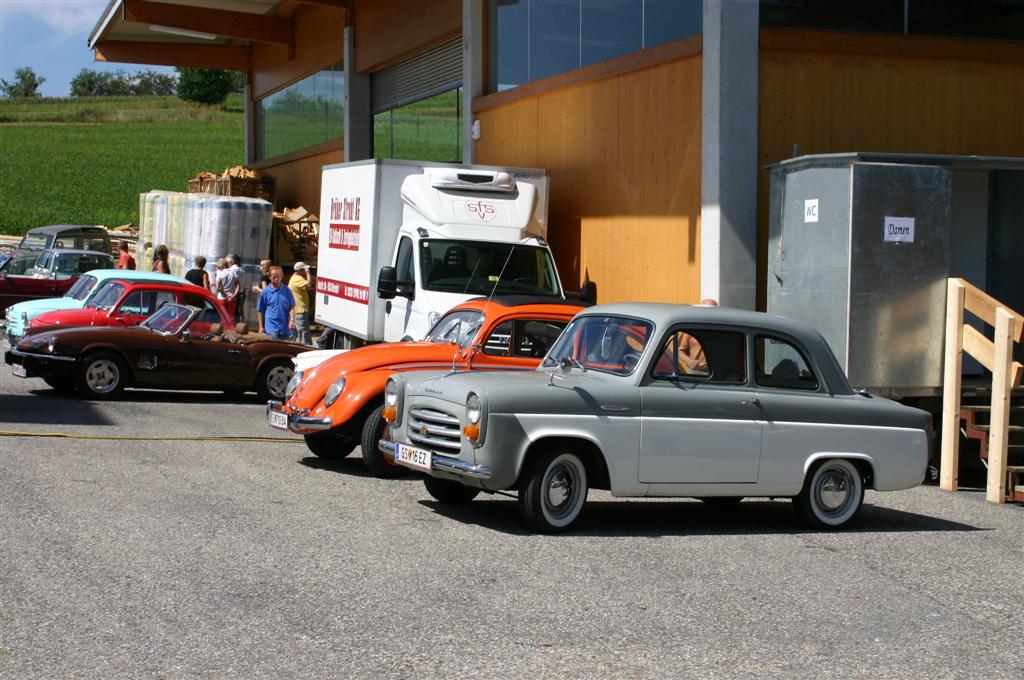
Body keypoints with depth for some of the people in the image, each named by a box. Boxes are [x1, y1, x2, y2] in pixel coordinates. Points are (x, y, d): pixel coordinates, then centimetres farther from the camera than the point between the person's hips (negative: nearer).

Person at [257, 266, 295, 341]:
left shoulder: (287, 291, 4)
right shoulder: (265, 292, -1)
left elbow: (291, 307, 5)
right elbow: (260, 310, 5)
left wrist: (292, 321, -11)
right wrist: (261, 327, 4)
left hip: (285, 328, 3)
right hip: (271, 328, -3)